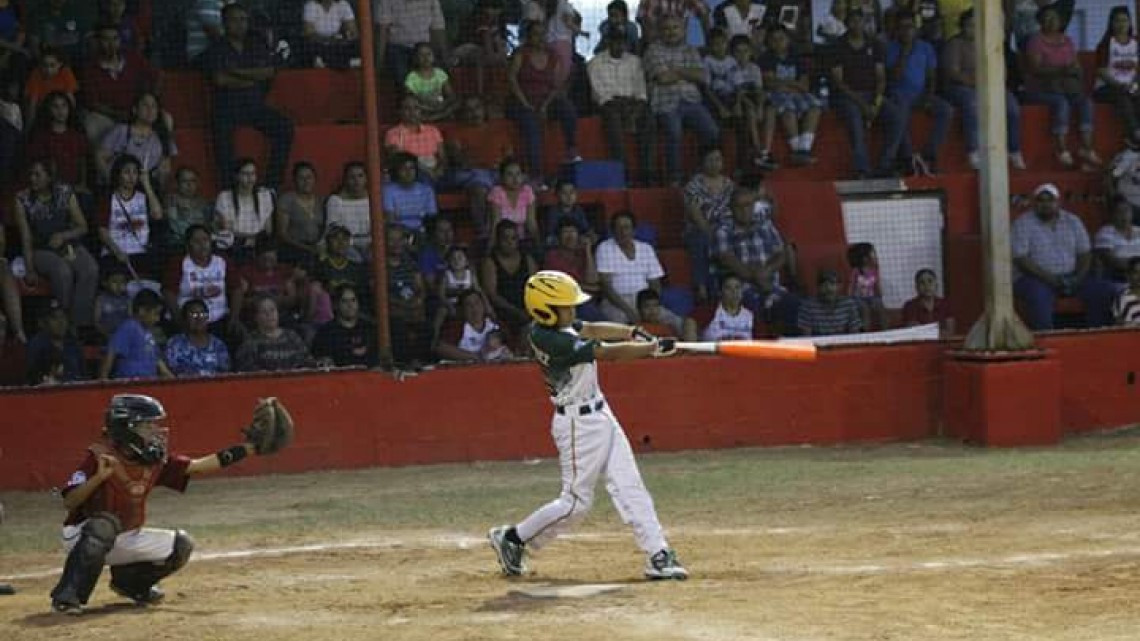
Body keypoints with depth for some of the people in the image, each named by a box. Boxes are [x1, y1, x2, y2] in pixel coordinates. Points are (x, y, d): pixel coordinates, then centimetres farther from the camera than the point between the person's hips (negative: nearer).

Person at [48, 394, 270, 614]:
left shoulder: (155, 461, -4)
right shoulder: (99, 456, -22)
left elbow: (197, 467, 0)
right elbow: (69, 502, -27)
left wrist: (247, 449, -6)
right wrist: (99, 477, -43)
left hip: (126, 539, 7)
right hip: (82, 537, -7)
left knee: (180, 545, -2)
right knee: (104, 524, -39)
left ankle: (128, 580, 19)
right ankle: (66, 596, -30)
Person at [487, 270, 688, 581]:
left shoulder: (545, 326, 0)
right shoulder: (554, 342, -26)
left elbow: (590, 330, 6)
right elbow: (608, 354, -24)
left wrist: (633, 333, -9)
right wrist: (654, 347, -18)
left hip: (600, 415, 9)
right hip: (578, 423, -9)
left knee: (630, 487, 4)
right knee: (575, 500, 0)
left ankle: (658, 555, 3)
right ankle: (512, 538, 15)